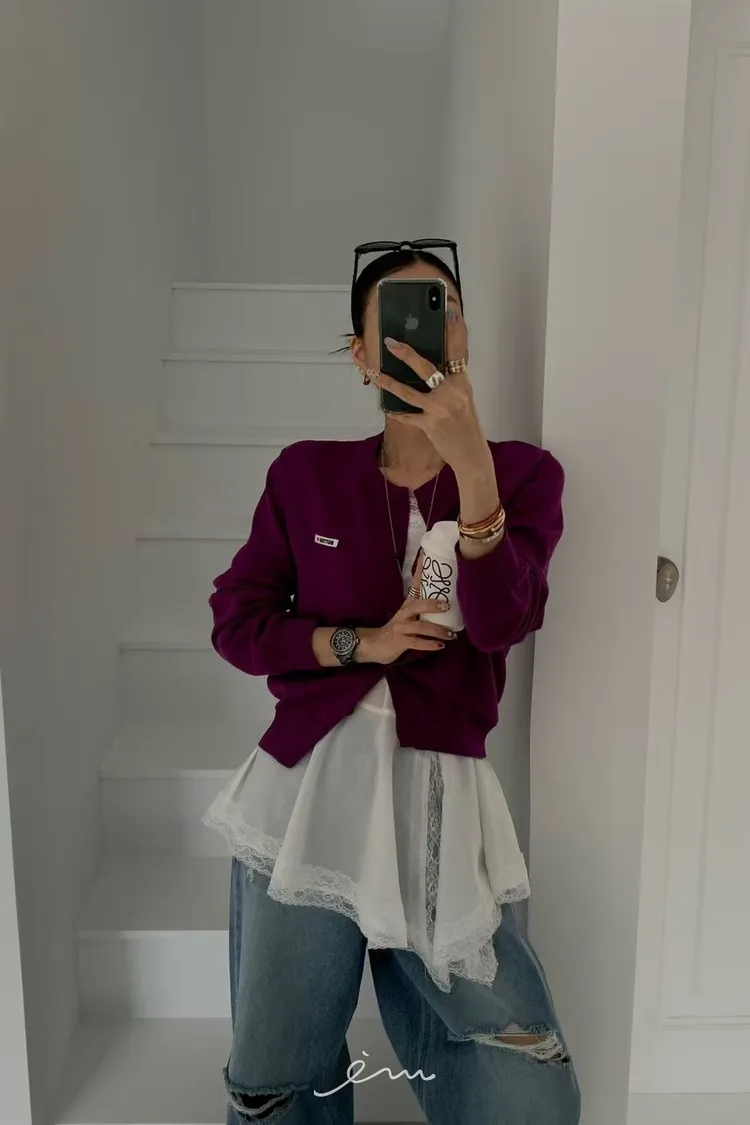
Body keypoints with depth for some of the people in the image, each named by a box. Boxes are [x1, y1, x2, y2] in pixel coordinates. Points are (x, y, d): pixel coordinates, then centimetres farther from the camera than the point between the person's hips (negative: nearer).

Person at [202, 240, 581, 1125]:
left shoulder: (523, 473, 1)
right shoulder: (306, 474, 2)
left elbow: (502, 621, -15)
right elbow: (236, 622, 5)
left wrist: (470, 460, -28)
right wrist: (360, 642, -10)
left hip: (441, 801, 0)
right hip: (308, 790, 1)